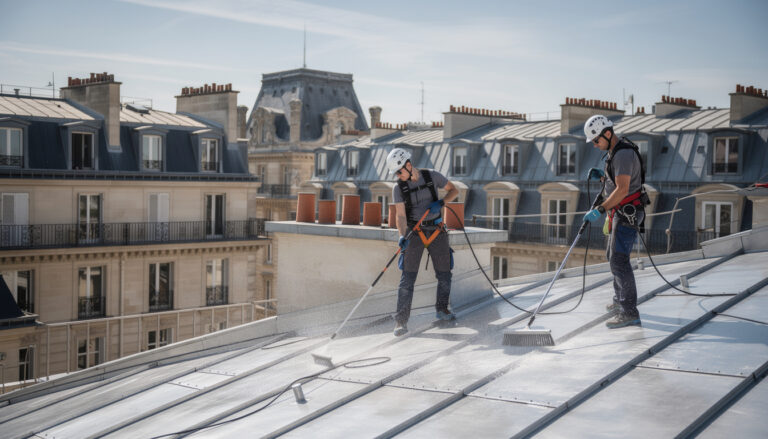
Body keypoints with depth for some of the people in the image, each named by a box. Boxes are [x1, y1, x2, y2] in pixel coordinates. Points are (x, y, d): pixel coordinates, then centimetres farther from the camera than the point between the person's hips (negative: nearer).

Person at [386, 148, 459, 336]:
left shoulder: (432, 176, -3)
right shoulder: (398, 188, -4)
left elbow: (454, 190, 6)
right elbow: (400, 215, -12)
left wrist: (441, 202, -13)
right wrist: (402, 236, -28)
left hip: (436, 231, 2)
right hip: (414, 232, -1)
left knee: (444, 274, 7)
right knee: (408, 277, -11)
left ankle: (441, 309, 30)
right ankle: (401, 320, -11)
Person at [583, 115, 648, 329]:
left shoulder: (624, 153, -20)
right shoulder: (614, 151, 13)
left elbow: (622, 189, -29)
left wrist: (600, 209, -32)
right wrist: (601, 175, 6)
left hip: (627, 213, -11)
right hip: (620, 213, 11)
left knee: (618, 259, -14)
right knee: (613, 255, 21)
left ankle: (629, 313, -15)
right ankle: (619, 301, 35)